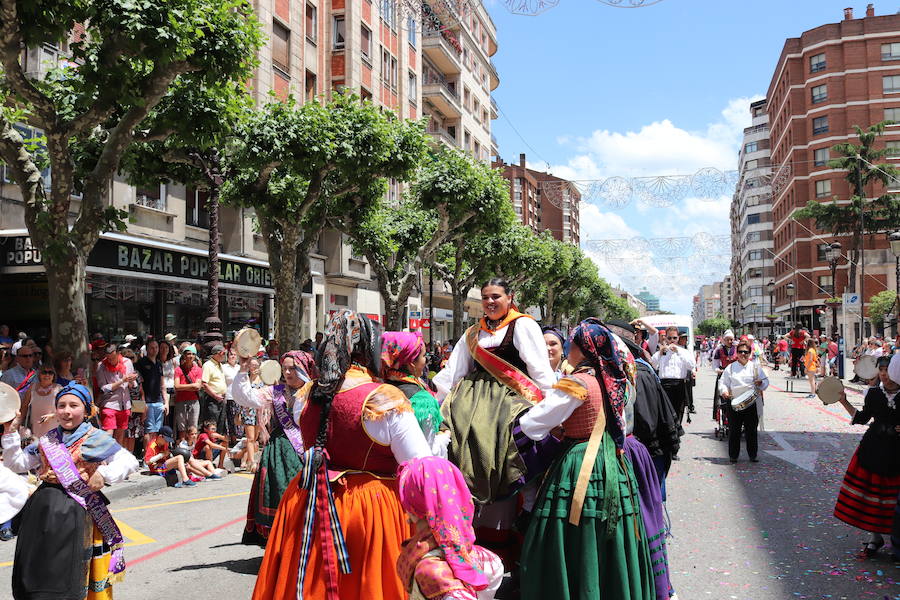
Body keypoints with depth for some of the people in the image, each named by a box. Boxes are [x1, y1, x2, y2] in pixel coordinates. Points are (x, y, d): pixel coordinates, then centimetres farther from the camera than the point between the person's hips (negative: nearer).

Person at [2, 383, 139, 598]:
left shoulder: (95, 438, -3)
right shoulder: (48, 440, 14)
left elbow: (130, 461, -7)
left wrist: (103, 474, -19)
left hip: (74, 509, -5)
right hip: (41, 507, 5)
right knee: (36, 568, 9)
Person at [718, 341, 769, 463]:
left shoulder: (755, 366, 8)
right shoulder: (730, 368, 8)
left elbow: (765, 381, 8)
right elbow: (723, 382, 7)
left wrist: (761, 383, -15)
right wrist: (724, 391, -14)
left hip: (751, 404, 0)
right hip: (734, 404, 0)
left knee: (752, 430, 4)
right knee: (734, 431, 3)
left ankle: (753, 455, 17)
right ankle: (733, 455, 14)